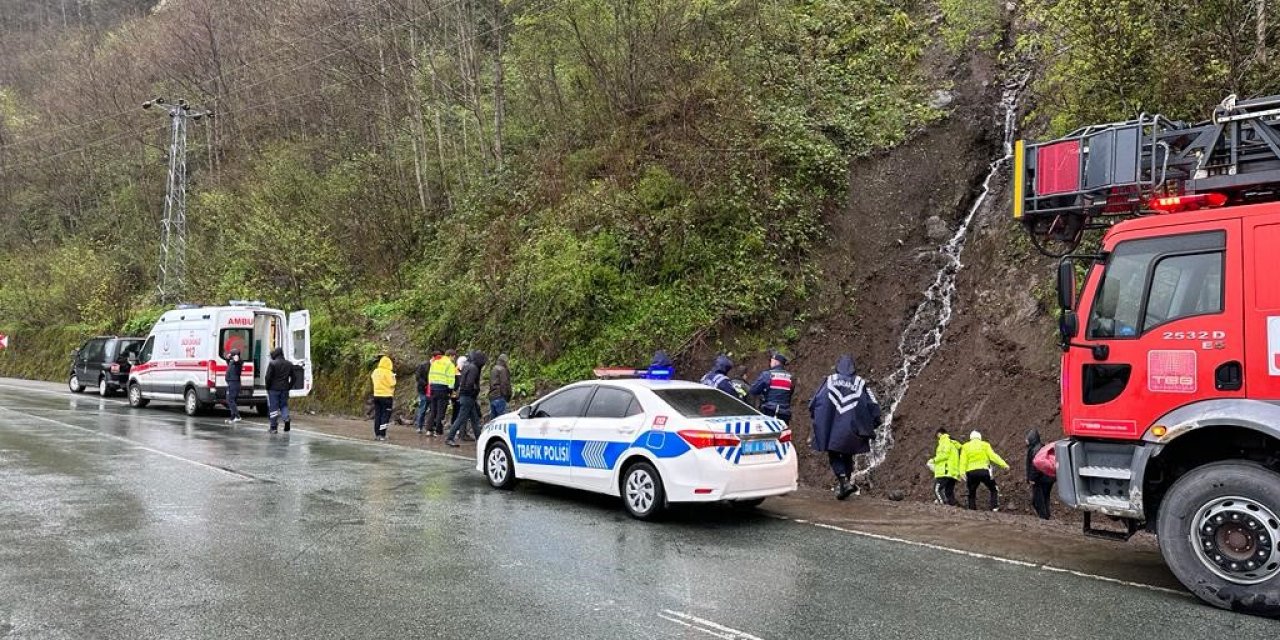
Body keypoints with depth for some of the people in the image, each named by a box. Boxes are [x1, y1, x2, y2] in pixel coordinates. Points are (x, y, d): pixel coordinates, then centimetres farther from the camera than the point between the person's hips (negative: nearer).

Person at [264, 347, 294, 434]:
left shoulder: (272, 364, -10)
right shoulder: (289, 364, 7)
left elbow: (268, 377, -13)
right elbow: (293, 378, 10)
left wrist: (267, 387, 0)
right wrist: (289, 387, 14)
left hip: (274, 389, -4)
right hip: (285, 389, 4)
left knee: (273, 407, 3)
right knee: (284, 405, 15)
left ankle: (273, 427, 6)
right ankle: (286, 419, -10)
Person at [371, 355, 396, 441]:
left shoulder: (375, 372, 4)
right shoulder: (389, 373, -14)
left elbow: (371, 377, 18)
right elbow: (392, 384, -13)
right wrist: (393, 377, 3)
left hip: (376, 395, 6)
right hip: (386, 396, -6)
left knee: (377, 415, 11)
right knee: (385, 415, -1)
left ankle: (377, 434, 14)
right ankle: (382, 434, -5)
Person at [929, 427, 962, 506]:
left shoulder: (945, 441, -1)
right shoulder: (954, 444, 26)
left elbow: (945, 454, -15)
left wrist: (935, 460, -3)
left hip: (945, 472, -9)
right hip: (953, 472, 9)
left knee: (937, 489, -15)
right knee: (949, 492, 7)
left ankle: (944, 504, -28)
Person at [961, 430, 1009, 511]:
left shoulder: (965, 447, 13)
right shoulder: (985, 445, 11)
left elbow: (963, 461, 0)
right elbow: (993, 456, -2)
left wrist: (962, 472, -9)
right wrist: (1003, 464, -2)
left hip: (971, 472, 2)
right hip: (983, 471, -1)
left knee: (972, 493, 14)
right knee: (994, 490, 12)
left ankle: (972, 509, 7)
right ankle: (994, 507, -3)